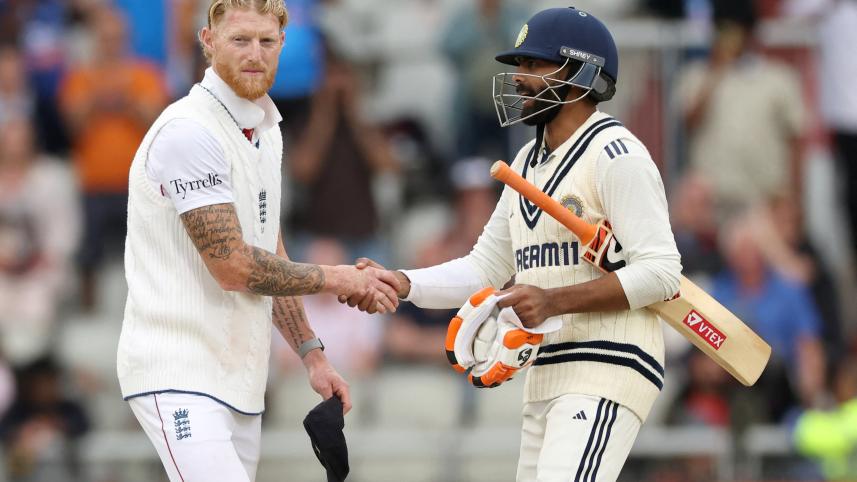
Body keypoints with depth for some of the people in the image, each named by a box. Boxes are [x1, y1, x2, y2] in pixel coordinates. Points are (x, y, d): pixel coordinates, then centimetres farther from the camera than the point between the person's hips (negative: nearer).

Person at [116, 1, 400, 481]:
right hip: (179, 372, -9)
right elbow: (233, 267, -17)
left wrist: (311, 352, 14)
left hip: (239, 379, 9)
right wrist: (338, 279, -8)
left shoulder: (266, 130, 16)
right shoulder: (188, 132, -14)